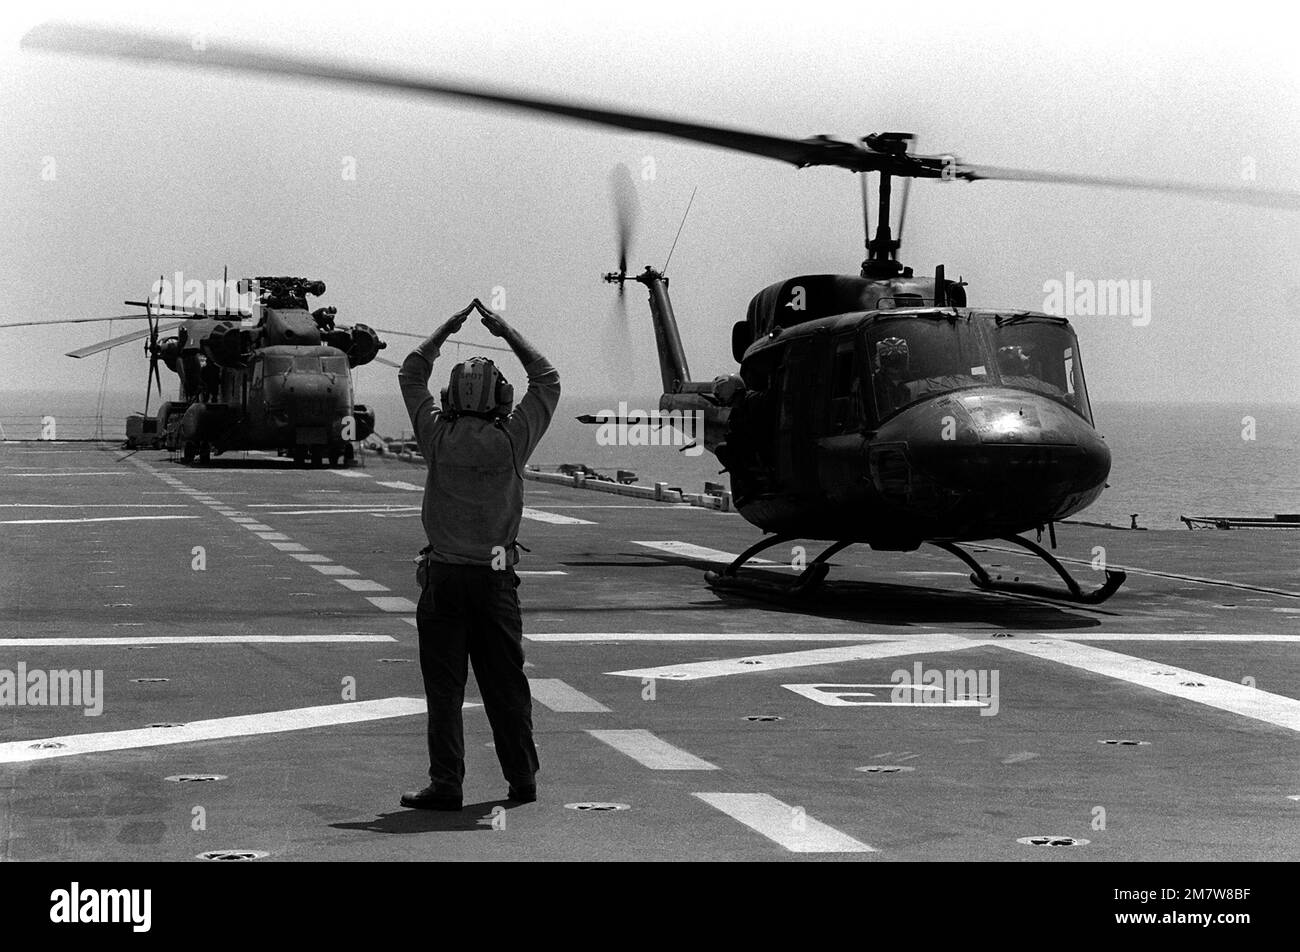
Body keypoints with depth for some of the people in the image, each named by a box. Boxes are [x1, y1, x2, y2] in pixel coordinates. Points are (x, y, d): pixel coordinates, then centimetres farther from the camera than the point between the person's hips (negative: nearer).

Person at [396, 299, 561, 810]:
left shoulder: (439, 437, -3)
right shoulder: (512, 439, -3)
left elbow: (410, 377, 13)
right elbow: (547, 381, 12)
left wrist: (445, 330, 18)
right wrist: (508, 332, 17)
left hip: (444, 575, -1)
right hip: (496, 576, 1)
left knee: (443, 686, 0)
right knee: (506, 682, 9)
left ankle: (446, 783, -4)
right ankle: (522, 779, 16)